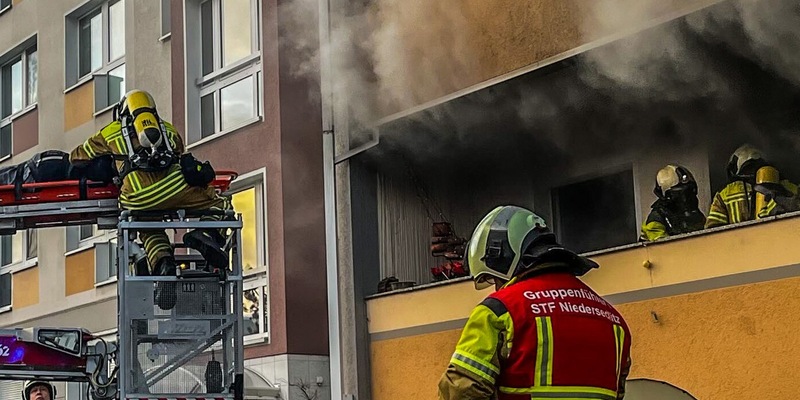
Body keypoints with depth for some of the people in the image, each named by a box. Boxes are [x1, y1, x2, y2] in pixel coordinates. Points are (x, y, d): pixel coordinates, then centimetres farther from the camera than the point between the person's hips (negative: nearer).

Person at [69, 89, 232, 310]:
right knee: (221, 206, 20)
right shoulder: (168, 129, 34)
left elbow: (77, 157, 41)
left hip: (137, 196, 0)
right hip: (174, 186, 0)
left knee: (150, 232, 28)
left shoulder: (110, 131, 31)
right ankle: (209, 232, -14)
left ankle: (163, 264, -5)